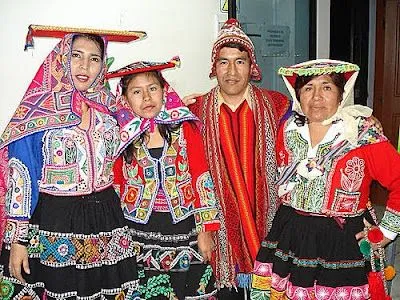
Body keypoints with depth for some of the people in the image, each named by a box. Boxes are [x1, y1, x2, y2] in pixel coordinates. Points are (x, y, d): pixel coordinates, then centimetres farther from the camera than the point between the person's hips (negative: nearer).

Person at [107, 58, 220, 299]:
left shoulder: (185, 128, -3)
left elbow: (202, 179, -2)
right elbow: (115, 187, 5)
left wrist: (206, 229, -4)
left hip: (184, 229, 0)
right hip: (139, 234, 0)